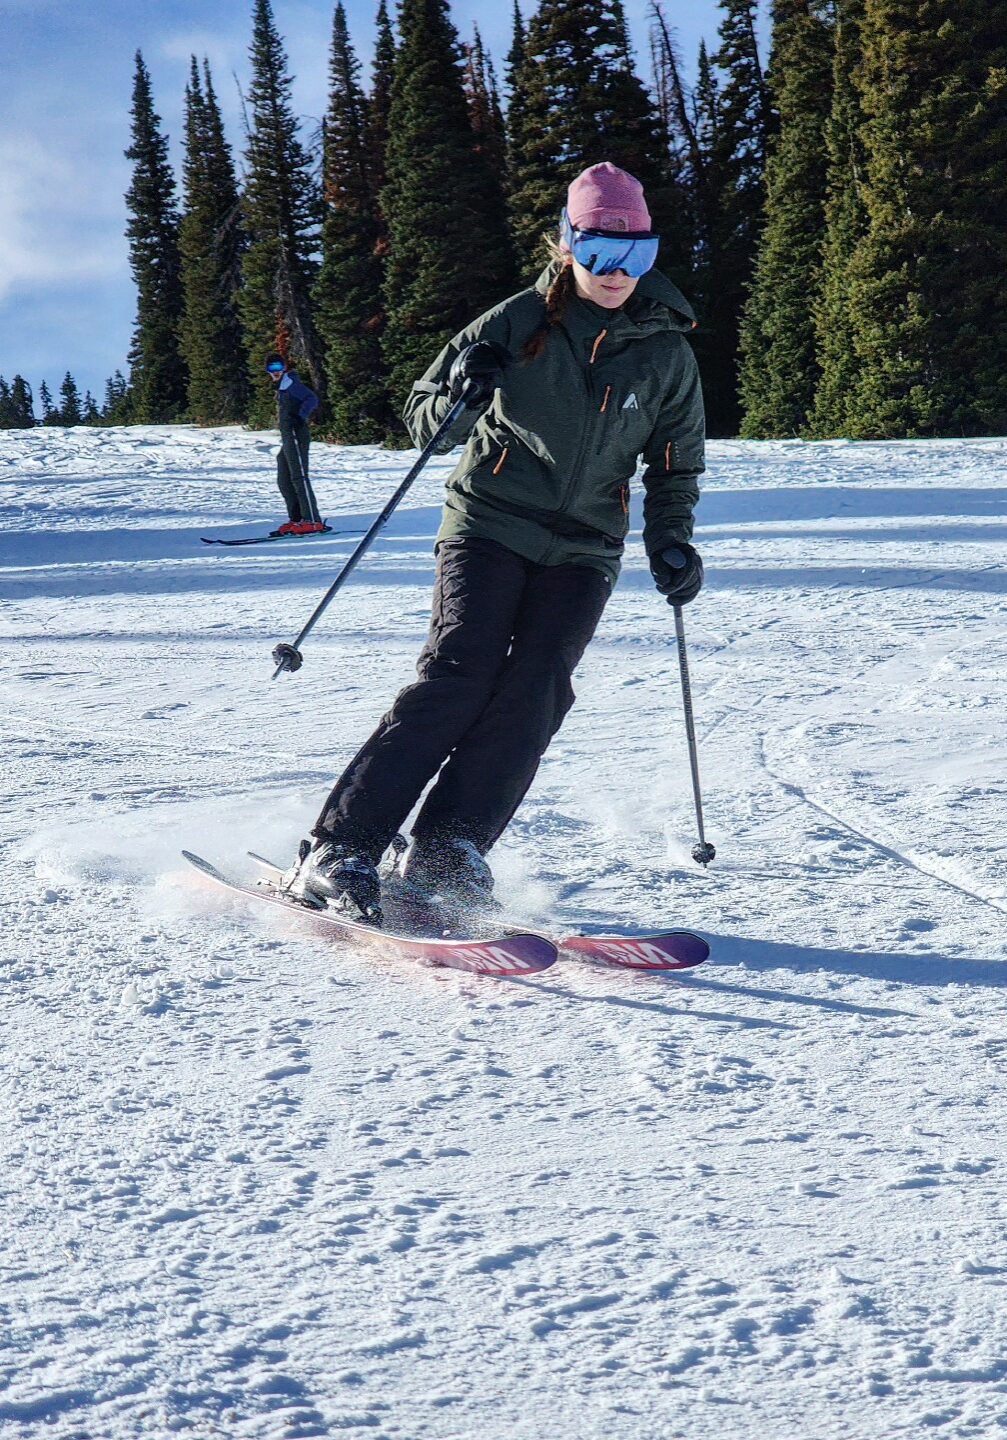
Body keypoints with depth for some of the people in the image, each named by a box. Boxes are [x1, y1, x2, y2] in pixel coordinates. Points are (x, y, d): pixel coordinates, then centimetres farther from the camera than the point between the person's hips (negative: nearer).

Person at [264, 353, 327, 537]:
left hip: (296, 436, -10)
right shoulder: (281, 387, 20)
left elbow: (312, 399, -20)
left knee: (299, 477, -13)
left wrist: (301, 418, -28)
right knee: (284, 480, 11)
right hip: (287, 437, 10)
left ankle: (313, 521, -16)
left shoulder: (291, 383, -8)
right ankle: (296, 519, 14)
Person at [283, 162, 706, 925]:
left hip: (584, 552, 3)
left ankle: (445, 853, -14)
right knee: (461, 674, -18)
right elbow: (424, 421, 2)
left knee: (534, 692, -17)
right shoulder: (520, 323, -2)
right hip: (490, 525, -3)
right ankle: (340, 849, -18)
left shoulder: (667, 354, 5)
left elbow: (676, 467, 18)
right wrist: (459, 396, -20)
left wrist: (670, 544, 2)